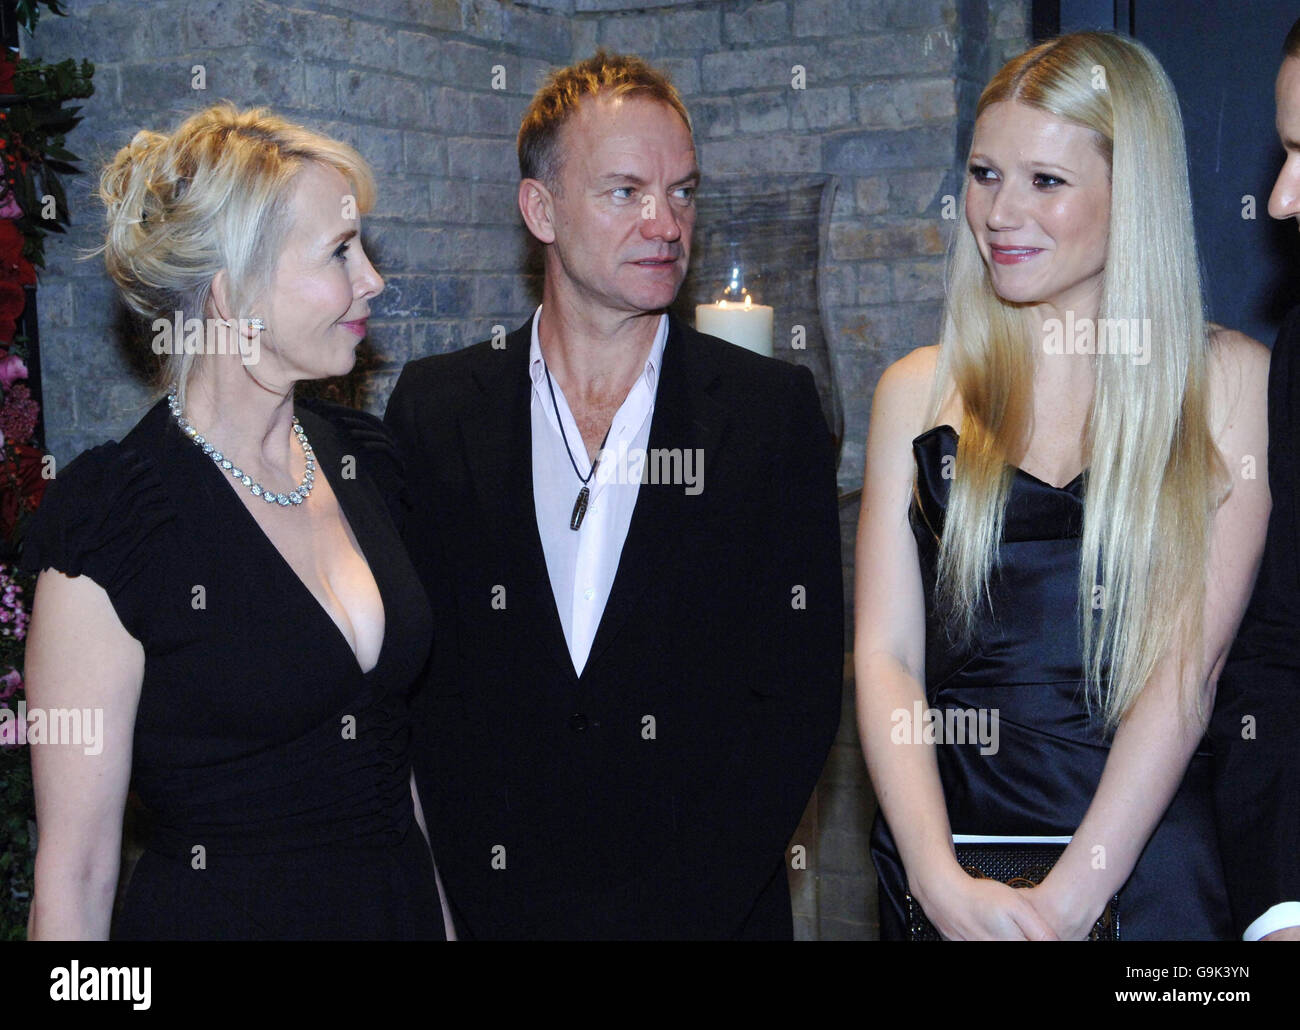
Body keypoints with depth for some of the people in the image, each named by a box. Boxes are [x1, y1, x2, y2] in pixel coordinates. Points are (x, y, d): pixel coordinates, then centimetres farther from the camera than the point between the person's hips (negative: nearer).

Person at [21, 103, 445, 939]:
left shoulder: (364, 460, 2)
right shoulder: (112, 525, -17)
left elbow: (394, 748, 10)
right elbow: (76, 869, -14)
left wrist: (445, 915, 8)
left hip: (402, 902, 6)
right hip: (214, 912, -6)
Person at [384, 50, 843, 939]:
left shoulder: (774, 409, -3)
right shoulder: (436, 407, -1)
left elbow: (801, 693, -6)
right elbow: (416, 674, -2)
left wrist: (674, 907, -14)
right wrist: (497, 904, -11)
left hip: (712, 908, 0)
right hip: (492, 905, 1)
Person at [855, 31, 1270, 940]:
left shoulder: (1231, 380, -2)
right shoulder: (919, 390, 4)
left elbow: (1192, 659, -9)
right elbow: (886, 654, -1)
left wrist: (1072, 894, -16)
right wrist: (938, 878, -13)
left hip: (1146, 858, -1)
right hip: (947, 851, 2)